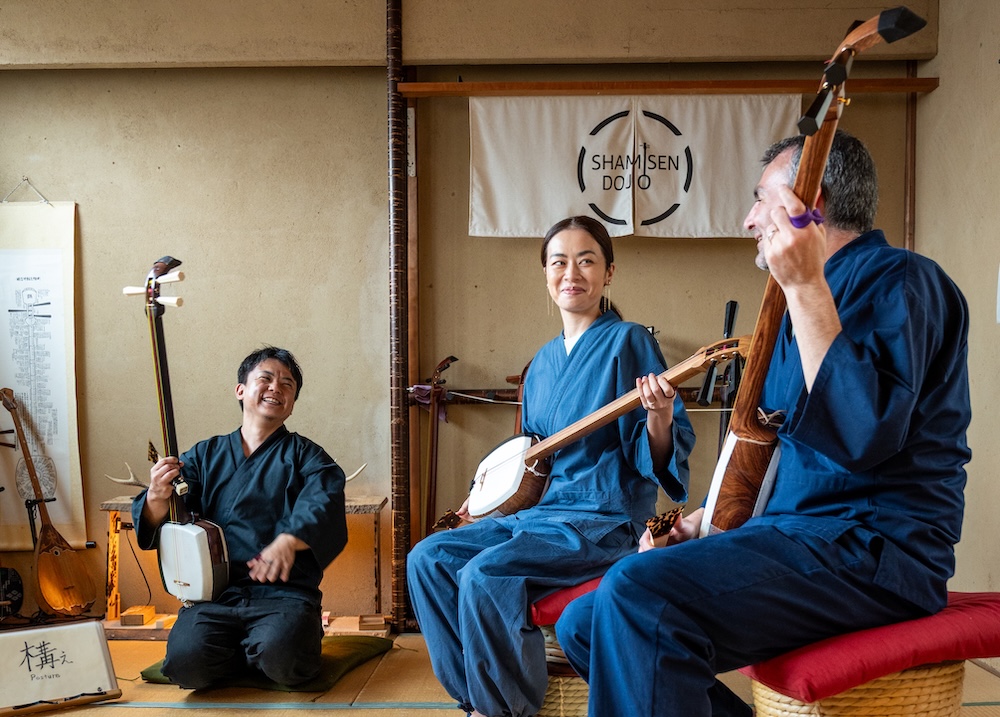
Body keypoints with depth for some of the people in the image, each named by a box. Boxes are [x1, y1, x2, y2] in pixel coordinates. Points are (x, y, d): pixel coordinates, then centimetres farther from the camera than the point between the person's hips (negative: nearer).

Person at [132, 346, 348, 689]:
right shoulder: (206, 454, 17)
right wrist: (157, 498, -16)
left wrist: (289, 540, -33)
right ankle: (246, 648, 7)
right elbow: (156, 525, 10)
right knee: (186, 663, -25)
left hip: (284, 593, -2)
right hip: (214, 595, 2)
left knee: (280, 660, -30)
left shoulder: (304, 454, 9)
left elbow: (323, 500, -12)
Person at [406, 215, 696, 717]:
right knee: (427, 559, -5)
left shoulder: (627, 342, -9)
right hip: (536, 510, 8)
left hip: (605, 520, -8)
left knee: (485, 576, -28)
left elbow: (655, 458, -14)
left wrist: (658, 416, -34)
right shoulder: (544, 361, 13)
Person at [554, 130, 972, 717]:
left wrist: (806, 288, -24)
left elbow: (865, 436, -27)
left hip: (876, 550, -10)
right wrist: (700, 523, 13)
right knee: (584, 624, 2)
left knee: (640, 592, -33)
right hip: (795, 535, 10)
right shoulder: (818, 296, 20)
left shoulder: (899, 279, -9)